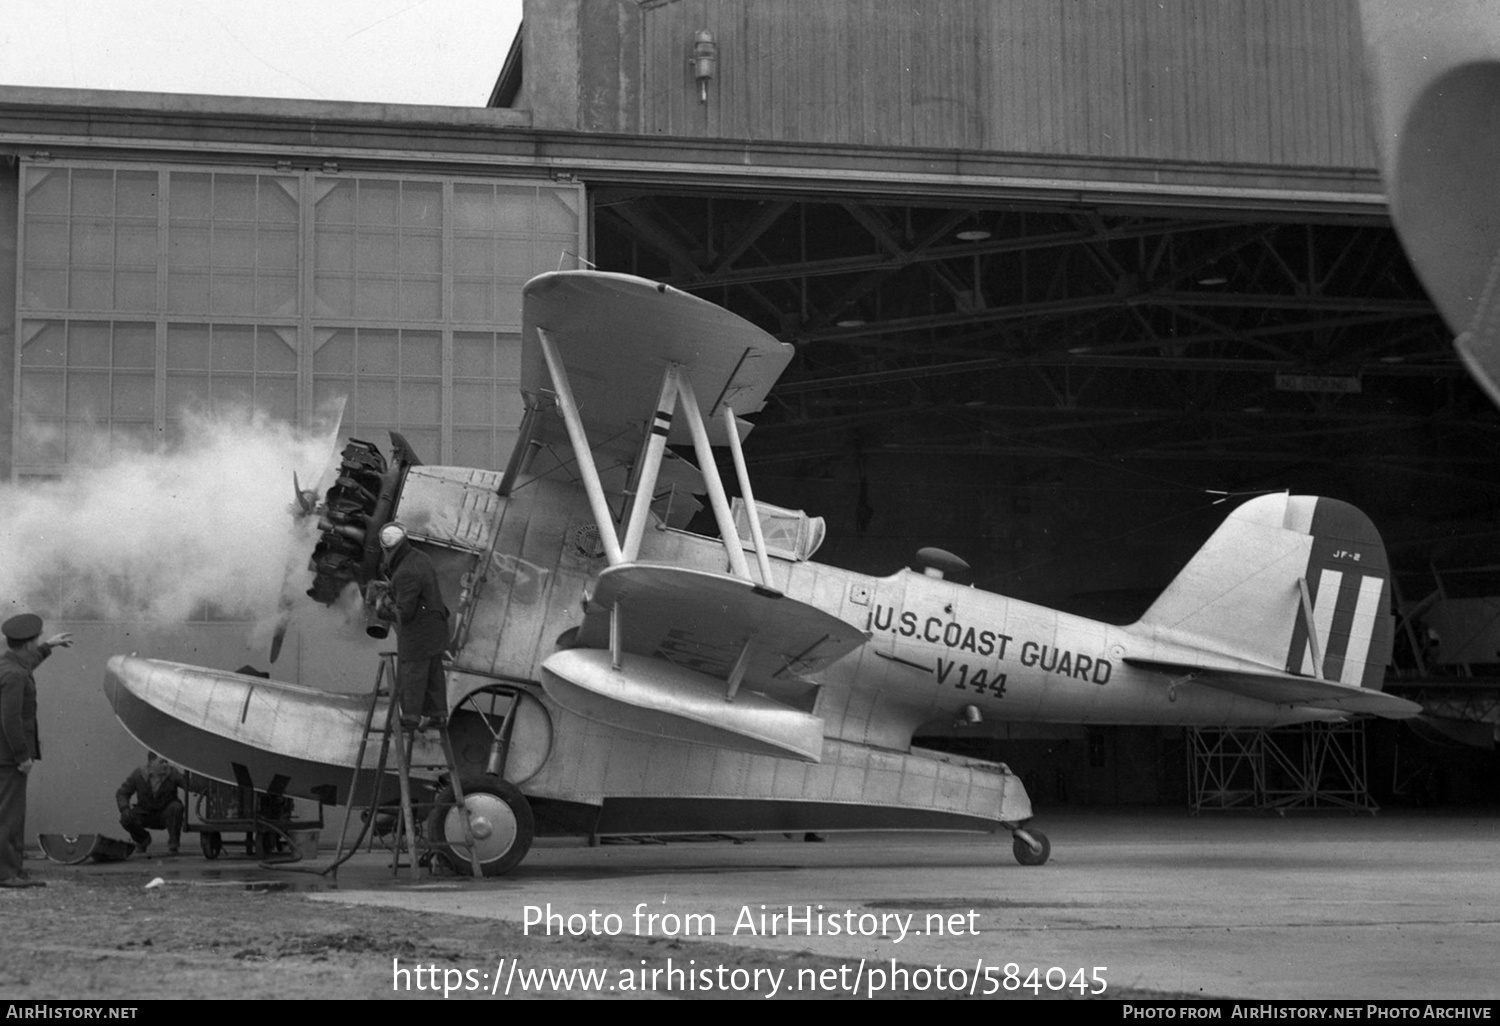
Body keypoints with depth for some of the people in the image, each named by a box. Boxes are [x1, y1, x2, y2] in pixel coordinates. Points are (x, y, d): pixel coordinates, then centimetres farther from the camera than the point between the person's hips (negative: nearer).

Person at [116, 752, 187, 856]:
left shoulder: (173, 773, -17)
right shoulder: (138, 774, -12)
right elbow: (122, 794, -5)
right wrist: (125, 809, -24)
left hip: (166, 815, -2)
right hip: (145, 814, 2)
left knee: (176, 807, -34)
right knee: (126, 819, -26)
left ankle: (173, 844, -13)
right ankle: (142, 839, 10)